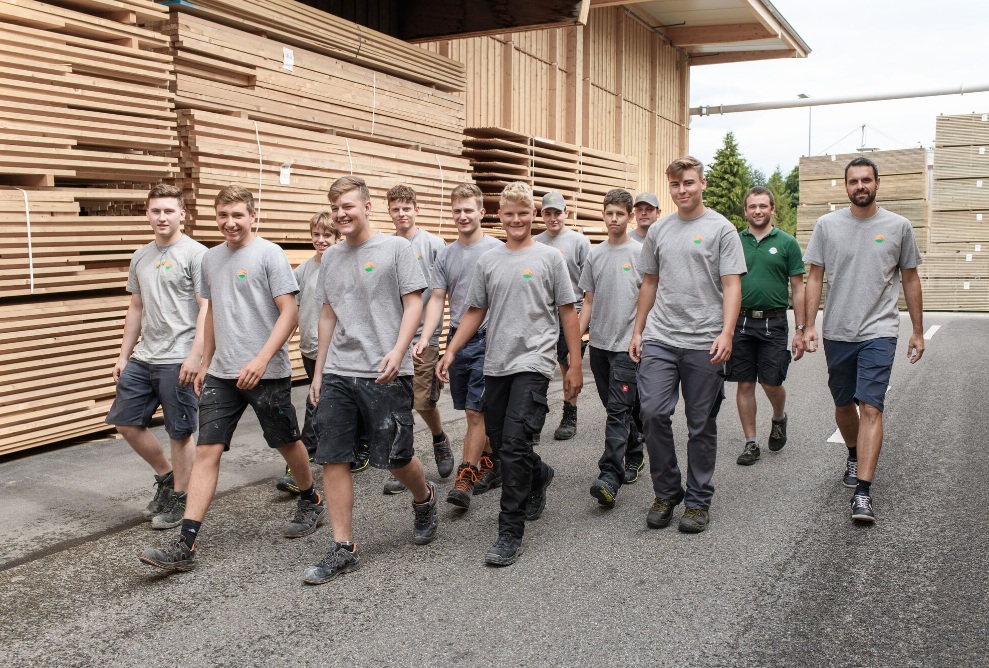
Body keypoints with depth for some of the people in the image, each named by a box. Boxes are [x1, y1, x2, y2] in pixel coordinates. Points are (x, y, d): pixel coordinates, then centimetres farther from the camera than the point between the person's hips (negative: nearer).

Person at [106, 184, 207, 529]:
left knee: (180, 432, 2)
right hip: (142, 359, 8)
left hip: (178, 361, -8)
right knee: (125, 421, 13)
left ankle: (177, 498, 18)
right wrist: (124, 355, 17)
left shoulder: (195, 254, -8)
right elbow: (136, 308, 20)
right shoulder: (141, 257, 14)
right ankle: (165, 475, 31)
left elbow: (207, 308, -13)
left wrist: (195, 356, -20)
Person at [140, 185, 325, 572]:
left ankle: (311, 503, 36)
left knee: (286, 443, 11)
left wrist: (261, 360, -22)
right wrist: (205, 363, 20)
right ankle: (185, 545, -3)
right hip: (221, 374, 5)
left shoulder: (269, 254, -7)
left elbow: (289, 314, -12)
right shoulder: (210, 259, 12)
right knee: (206, 451, -2)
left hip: (266, 373, -5)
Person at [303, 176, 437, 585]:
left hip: (384, 374, -5)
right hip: (337, 375, 5)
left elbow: (413, 304, -5)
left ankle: (425, 499, 34)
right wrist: (319, 372, 17)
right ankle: (343, 549, 10)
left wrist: (398, 351, -19)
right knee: (333, 459, 1)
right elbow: (328, 315, 19)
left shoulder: (395, 248, -1)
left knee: (395, 458, 1)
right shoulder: (331, 258, 15)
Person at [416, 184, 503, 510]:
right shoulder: (445, 255, 11)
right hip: (457, 340, 5)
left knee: (475, 411, -7)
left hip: (487, 339, -5)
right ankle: (491, 463, 28)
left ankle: (465, 478, -2)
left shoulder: (497, 250, -4)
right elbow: (437, 300, 9)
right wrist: (425, 338, -4)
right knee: (476, 411, 13)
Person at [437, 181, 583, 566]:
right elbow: (475, 312, 16)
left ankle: (511, 534, -6)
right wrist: (451, 351, 8)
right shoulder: (488, 261, 11)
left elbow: (567, 312, 3)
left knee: (514, 443, -14)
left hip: (533, 363, -5)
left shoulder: (549, 257, 2)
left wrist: (575, 365, 0)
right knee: (499, 441, 12)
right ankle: (539, 476, 43)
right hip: (495, 364, 5)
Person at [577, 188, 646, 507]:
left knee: (618, 410, -11)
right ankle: (634, 455, 31)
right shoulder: (595, 255, 11)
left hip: (627, 345, -5)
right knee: (616, 409, 14)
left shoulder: (640, 252, -2)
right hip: (599, 343, 5)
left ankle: (610, 476, -14)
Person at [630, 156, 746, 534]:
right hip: (659, 339, 3)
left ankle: (698, 500, 19)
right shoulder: (658, 231, 13)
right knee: (652, 412, -7)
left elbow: (731, 286, -6)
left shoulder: (721, 229, 0)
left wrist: (726, 333, -18)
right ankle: (667, 491, 12)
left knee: (701, 425, 5)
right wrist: (637, 331, 15)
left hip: (703, 344, -3)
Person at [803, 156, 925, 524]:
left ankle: (863, 493, -13)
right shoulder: (827, 224, 3)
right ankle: (854, 456, 44)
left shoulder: (898, 226, 2)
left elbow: (910, 280, 9)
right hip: (837, 332, 2)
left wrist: (918, 331, 10)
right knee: (844, 405, 16)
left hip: (878, 332, -2)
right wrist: (808, 325, -4)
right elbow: (814, 277, 4)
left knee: (871, 408, -12)